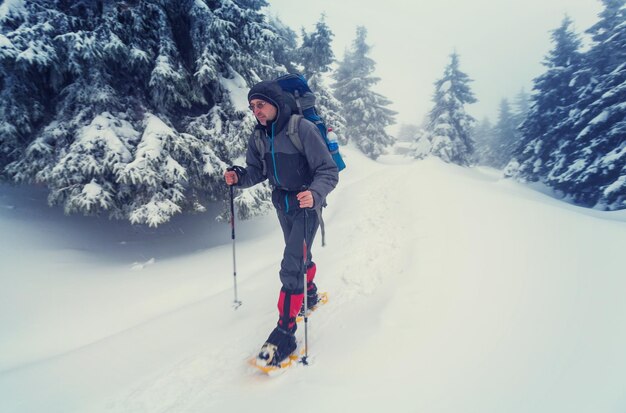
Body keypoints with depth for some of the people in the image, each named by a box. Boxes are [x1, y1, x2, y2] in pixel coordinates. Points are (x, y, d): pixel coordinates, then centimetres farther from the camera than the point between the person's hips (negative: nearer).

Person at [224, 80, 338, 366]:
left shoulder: (303, 128, -22)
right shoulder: (259, 136, -3)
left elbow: (328, 171, -23)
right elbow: (258, 170, 6)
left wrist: (315, 193, -41)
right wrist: (239, 177, -14)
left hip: (306, 205, -6)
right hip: (282, 205, 7)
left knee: (291, 266, -13)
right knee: (300, 255, 25)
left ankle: (285, 333, -2)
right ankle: (310, 295, 51)